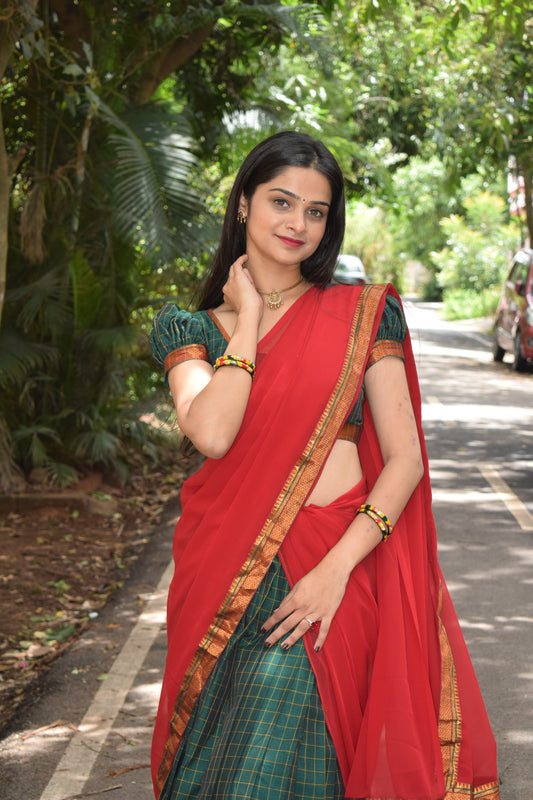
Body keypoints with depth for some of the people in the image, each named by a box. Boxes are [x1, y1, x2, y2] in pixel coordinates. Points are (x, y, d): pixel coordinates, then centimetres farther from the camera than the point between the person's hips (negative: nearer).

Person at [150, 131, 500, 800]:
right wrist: (249, 316, -3)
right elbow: (212, 434, -12)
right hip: (224, 580, 2)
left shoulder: (363, 314, 4)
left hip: (332, 573, -2)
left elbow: (405, 458, -1)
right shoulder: (190, 329, 8)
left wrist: (337, 568, -12)